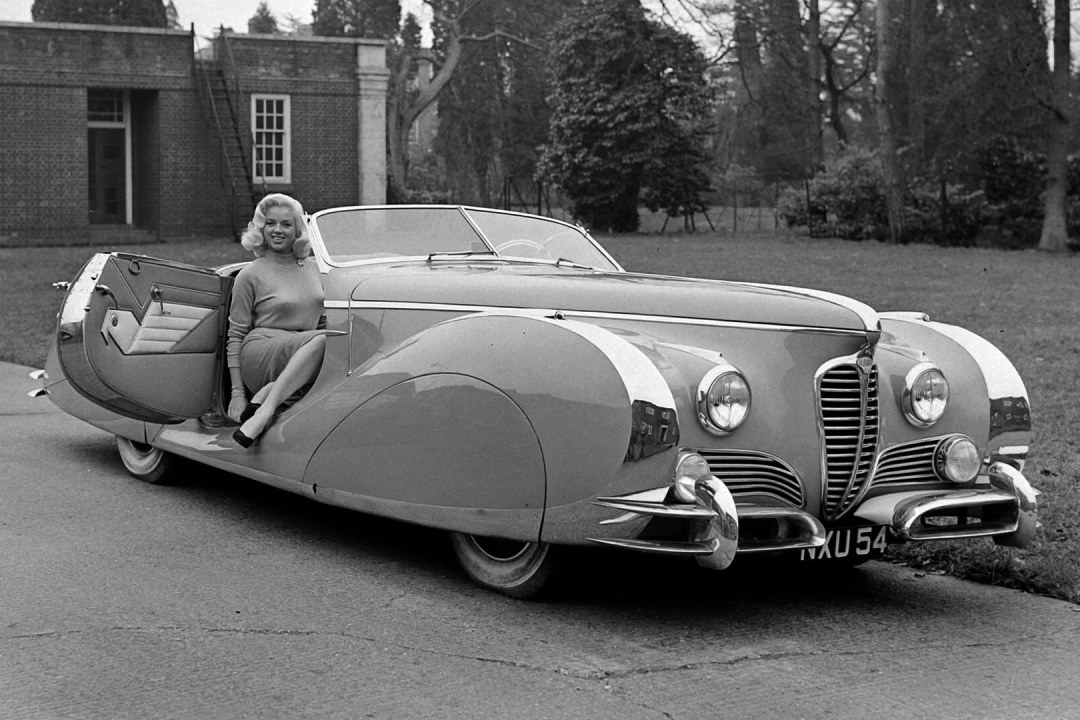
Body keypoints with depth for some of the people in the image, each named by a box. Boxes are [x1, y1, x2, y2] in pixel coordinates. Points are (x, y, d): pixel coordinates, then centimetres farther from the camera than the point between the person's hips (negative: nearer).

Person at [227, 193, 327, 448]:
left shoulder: (312, 268, 18)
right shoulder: (250, 275, 3)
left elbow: (322, 322, 26)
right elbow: (235, 337, 2)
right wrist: (237, 393, -4)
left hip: (303, 363, 5)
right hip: (259, 356, -5)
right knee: (326, 339, -34)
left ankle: (266, 395, -27)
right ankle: (266, 407, -36)